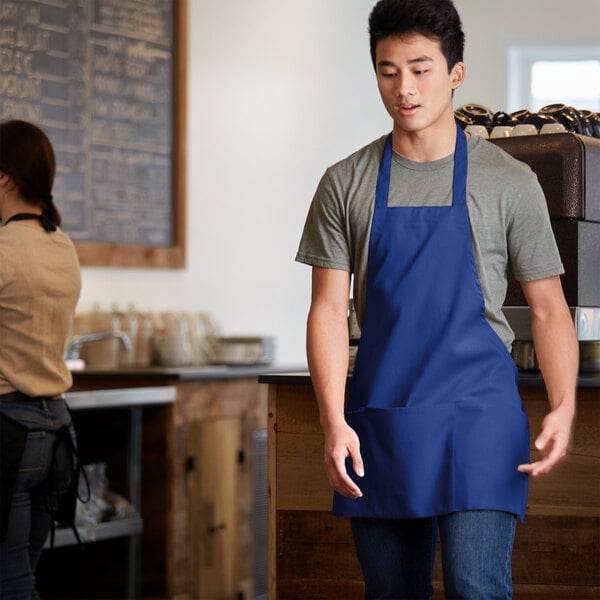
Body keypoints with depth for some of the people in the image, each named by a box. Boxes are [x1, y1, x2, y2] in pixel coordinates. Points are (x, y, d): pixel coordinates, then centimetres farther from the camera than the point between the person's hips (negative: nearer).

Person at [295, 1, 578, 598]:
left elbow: (547, 307, 3)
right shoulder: (346, 184, 5)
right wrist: (333, 421, -10)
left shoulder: (508, 183, 1)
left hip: (478, 414, -2)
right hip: (379, 419, 2)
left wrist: (563, 406, -13)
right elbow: (329, 309, 2)